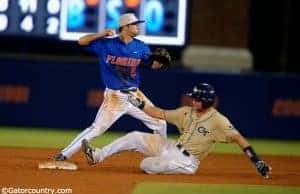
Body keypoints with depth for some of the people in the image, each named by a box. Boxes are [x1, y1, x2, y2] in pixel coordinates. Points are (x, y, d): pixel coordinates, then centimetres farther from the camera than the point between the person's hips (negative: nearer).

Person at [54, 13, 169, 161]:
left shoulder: (140, 47, 3)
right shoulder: (106, 44, -6)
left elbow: (154, 65, 0)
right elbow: (82, 41, -7)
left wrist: (161, 61, -24)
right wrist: (102, 35, -20)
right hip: (115, 97, -4)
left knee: (160, 124, 5)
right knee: (96, 129, -11)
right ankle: (65, 154, -4)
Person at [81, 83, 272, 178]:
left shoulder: (218, 120, -18)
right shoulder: (187, 112, 5)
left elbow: (238, 137, -25)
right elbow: (160, 114, 11)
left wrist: (256, 160, -34)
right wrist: (140, 104, 1)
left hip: (187, 161, -7)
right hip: (171, 149, 7)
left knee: (147, 165, -27)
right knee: (135, 137, -1)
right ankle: (97, 155, 3)